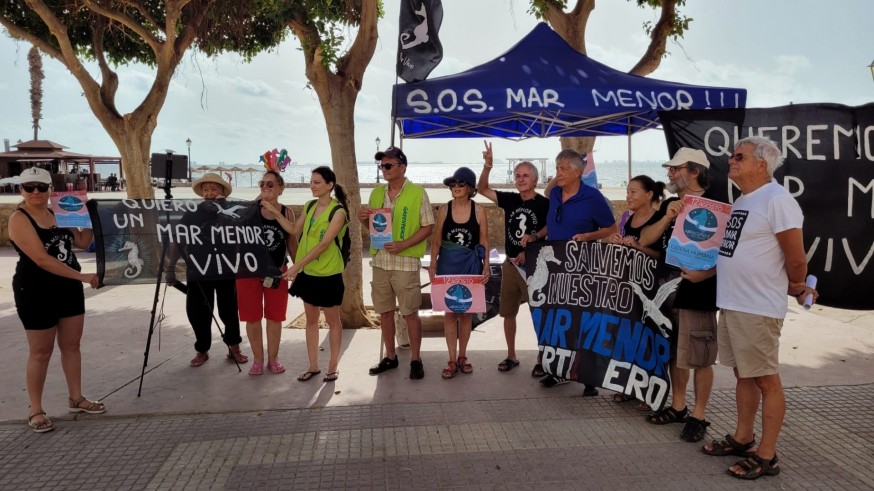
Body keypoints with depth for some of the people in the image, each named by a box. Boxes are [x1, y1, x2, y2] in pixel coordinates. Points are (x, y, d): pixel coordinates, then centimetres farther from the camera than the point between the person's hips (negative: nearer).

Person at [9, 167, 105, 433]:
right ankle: (35, 410, 16)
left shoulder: (58, 213, 7)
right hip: (36, 292, -6)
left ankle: (76, 398, 26)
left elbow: (82, 242, 13)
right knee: (41, 352, 2)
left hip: (69, 288, 7)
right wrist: (82, 276, -26)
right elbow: (42, 259, -24)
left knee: (71, 345, 13)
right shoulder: (19, 219, -14)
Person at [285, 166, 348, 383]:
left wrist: (297, 265, -25)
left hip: (328, 274, -7)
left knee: (332, 320, 7)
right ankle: (313, 366, 24)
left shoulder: (338, 211, -14)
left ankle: (333, 366, 19)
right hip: (308, 272, 7)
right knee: (311, 319, 13)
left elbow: (323, 244, -21)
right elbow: (295, 231, 9)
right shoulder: (309, 206, 7)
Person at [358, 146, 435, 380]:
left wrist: (404, 244, -19)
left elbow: (428, 227, -8)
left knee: (410, 313, 1)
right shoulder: (376, 193, 10)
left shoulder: (417, 193, -6)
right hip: (380, 260, 6)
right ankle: (390, 356, 25)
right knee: (384, 311, 12)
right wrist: (364, 218, -4)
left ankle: (415, 359, 14)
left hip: (405, 262, -5)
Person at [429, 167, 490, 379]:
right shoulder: (444, 209, 1)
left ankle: (462, 357, 22)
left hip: (470, 265, 0)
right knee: (449, 312, 1)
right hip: (447, 264, 1)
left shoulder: (479, 211, -2)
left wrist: (486, 267, -9)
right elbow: (436, 240, 4)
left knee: (467, 312, 8)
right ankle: (452, 360, 10)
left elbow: (484, 242, 0)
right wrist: (433, 263, -6)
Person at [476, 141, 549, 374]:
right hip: (511, 264, 5)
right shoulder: (510, 200, 5)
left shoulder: (544, 204, -9)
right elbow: (482, 189, 5)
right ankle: (511, 356, 27)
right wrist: (488, 166, -10)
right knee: (508, 312, 12)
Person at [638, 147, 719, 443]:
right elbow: (645, 240, 4)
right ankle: (677, 407, 28)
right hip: (667, 290, 7)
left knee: (699, 359, 2)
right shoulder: (669, 205, 13)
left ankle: (698, 416, 14)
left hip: (698, 294, -7)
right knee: (674, 354, 15)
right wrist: (667, 218, -11)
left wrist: (704, 274, -25)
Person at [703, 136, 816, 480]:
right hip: (731, 304, 9)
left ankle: (766, 456, 13)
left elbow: (797, 260, -13)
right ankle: (742, 439, 31)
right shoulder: (741, 201, 13)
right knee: (743, 375, 18)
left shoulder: (777, 200, -15)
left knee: (766, 380, 2)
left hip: (758, 309, -9)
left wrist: (796, 289, 1)